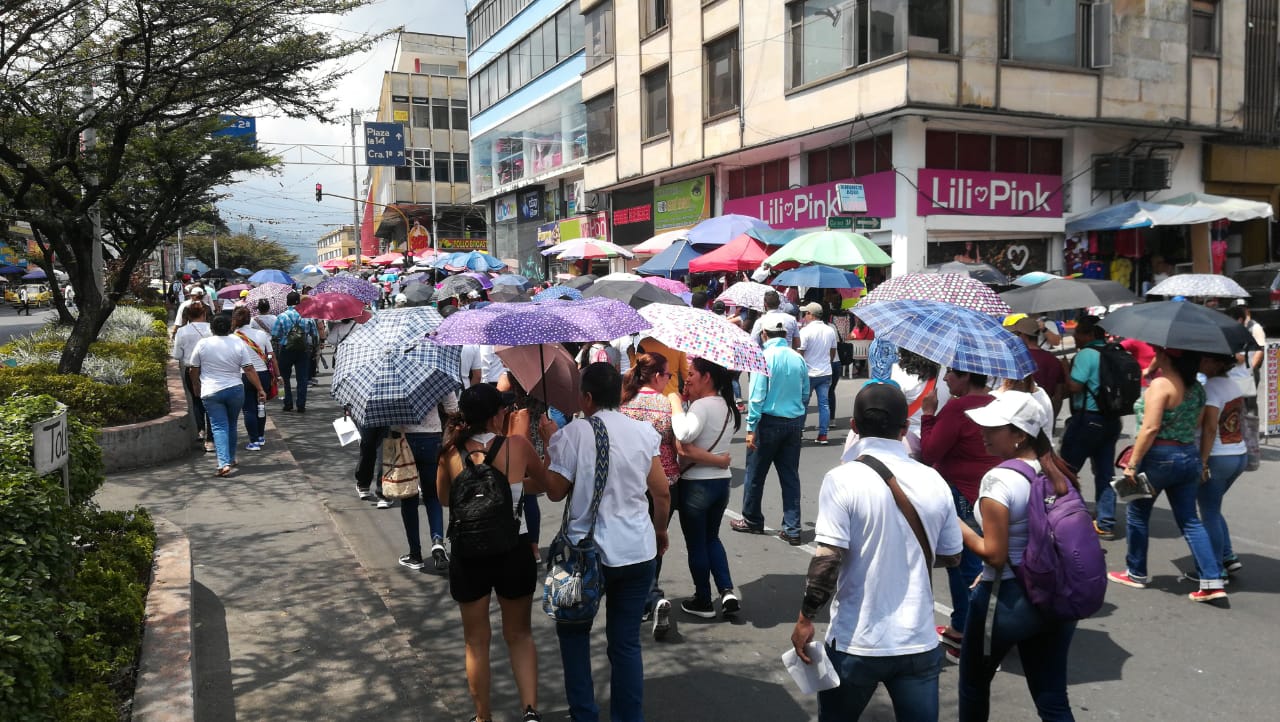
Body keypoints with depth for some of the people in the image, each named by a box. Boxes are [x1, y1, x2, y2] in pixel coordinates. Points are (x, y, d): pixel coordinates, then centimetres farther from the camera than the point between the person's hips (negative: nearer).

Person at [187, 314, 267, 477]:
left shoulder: (202, 344, -2)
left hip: (210, 392, -1)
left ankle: (224, 463, -17)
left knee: (219, 428, -3)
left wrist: (196, 387, 21)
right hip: (235, 390, 1)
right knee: (231, 425, 18)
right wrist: (260, 390, -4)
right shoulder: (239, 344, -3)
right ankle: (231, 459, 29)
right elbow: (249, 370, -6)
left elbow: (194, 370, 5)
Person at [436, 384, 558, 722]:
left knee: (477, 641, 19)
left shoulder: (451, 452, -8)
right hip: (514, 554, -1)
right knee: (519, 634, 20)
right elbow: (553, 487, 3)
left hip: (468, 556, 1)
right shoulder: (518, 446, -13)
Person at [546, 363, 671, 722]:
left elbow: (555, 493, -3)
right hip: (638, 551, 3)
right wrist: (660, 531, 19)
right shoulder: (644, 432, -1)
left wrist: (552, 446, 10)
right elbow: (662, 493, 2)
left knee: (573, 632, 18)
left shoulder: (571, 434, -10)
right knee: (627, 642, 11)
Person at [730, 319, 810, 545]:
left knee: (755, 474, 12)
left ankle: (752, 520, 25)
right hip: (795, 422, 5)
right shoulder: (798, 358, 2)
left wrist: (751, 428, -11)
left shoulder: (765, 357, -13)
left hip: (769, 422, -5)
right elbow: (805, 393, 10)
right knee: (790, 475, 9)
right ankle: (792, 529, 9)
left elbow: (757, 396, -15)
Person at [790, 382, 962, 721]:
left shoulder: (843, 479, -14)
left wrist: (805, 618, -6)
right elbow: (951, 557, 10)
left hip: (857, 643, -2)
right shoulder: (933, 481, -1)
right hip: (919, 642, 3)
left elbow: (828, 559, -18)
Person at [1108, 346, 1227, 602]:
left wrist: (1132, 463, -18)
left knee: (1137, 513, 12)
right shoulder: (1197, 387, 8)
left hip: (1159, 456, -7)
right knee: (1190, 520, 10)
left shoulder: (1161, 384, -17)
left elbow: (1150, 428, -22)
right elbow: (1196, 425, 13)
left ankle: (1136, 573, 23)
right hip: (1190, 457, 7)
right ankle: (1212, 582, 2)